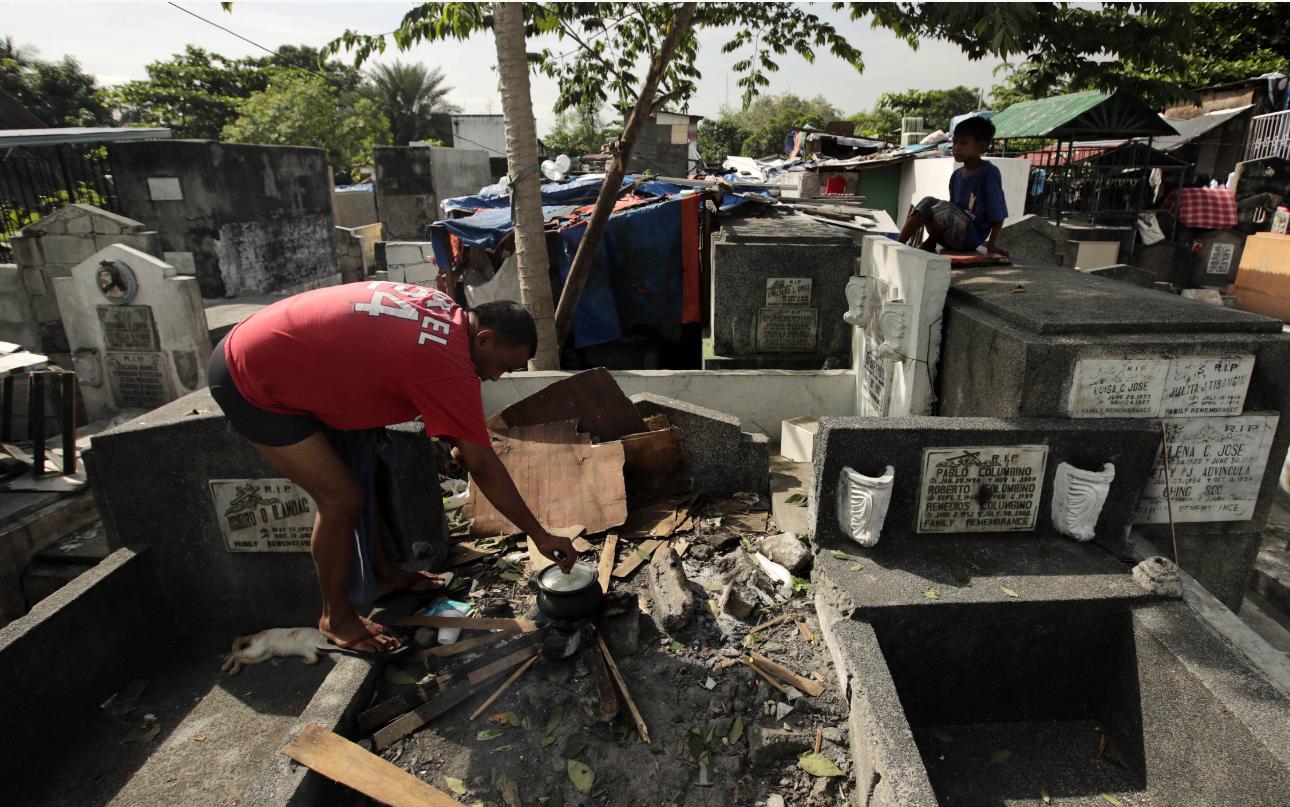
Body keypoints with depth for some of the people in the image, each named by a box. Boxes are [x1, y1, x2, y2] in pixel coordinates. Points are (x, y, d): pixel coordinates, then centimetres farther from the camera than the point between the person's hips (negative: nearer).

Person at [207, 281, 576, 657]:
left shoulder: (443, 308, -1)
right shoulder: (450, 365, -26)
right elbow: (484, 468, -20)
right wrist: (540, 535, -11)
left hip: (268, 351, 10)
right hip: (251, 380, -10)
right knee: (341, 498, -8)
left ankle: (382, 573, 30)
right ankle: (336, 618, 12)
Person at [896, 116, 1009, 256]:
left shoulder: (989, 173, -6)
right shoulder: (956, 175, 13)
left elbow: (998, 215, -7)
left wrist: (992, 244, -16)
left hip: (971, 236, -6)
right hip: (952, 236, 6)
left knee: (945, 207, -28)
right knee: (928, 202, -13)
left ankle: (929, 243, -10)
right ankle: (899, 244, -25)